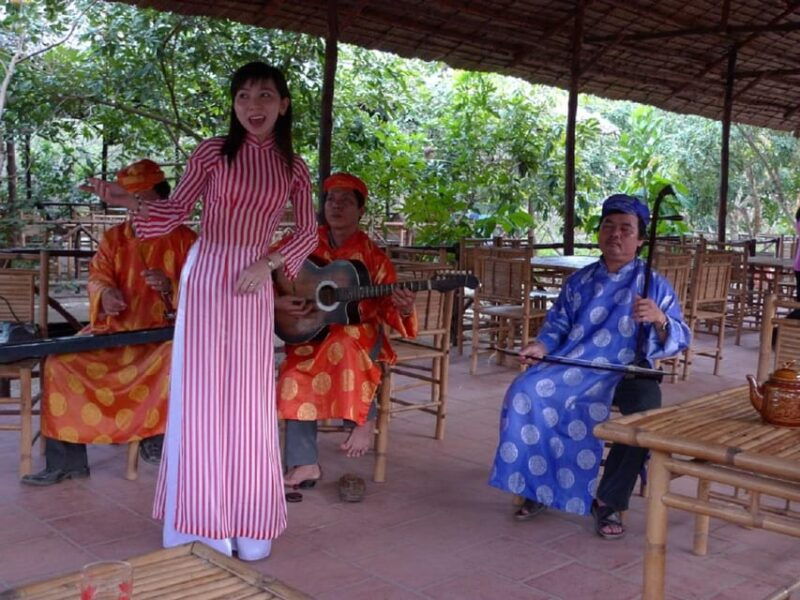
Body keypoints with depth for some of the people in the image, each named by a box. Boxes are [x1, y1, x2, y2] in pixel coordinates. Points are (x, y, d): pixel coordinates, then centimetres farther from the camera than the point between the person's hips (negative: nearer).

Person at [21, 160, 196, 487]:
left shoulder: (184, 239, 2)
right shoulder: (113, 237, 13)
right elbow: (97, 277, 3)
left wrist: (169, 287, -24)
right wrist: (105, 293, -23)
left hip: (162, 333, -3)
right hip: (114, 331, 4)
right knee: (61, 361, -18)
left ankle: (158, 437, -14)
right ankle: (66, 460, -10)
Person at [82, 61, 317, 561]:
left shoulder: (294, 168, 6)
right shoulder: (213, 152, -1)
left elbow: (308, 233, 8)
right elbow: (175, 214, -1)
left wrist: (267, 264, -6)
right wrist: (130, 202, -18)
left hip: (253, 286, 2)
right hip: (205, 279, -1)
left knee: (249, 399, 4)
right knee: (199, 394, -1)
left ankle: (247, 521, 16)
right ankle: (201, 520, 11)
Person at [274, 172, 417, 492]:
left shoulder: (372, 256, -3)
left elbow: (386, 306, -5)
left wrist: (403, 309, -27)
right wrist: (277, 302, -15)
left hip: (359, 334, -2)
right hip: (309, 332, 2)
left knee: (345, 346, -37)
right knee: (296, 376, -25)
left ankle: (364, 419, -16)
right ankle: (304, 464, -17)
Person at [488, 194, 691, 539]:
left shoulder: (654, 286, 1)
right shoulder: (579, 281, 12)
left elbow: (679, 341, -7)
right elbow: (557, 326, 13)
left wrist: (660, 319, -30)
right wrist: (541, 347, -9)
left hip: (627, 373, -2)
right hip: (575, 368, 3)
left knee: (646, 409, -34)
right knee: (525, 392, -24)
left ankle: (610, 501, -14)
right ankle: (538, 486, -5)